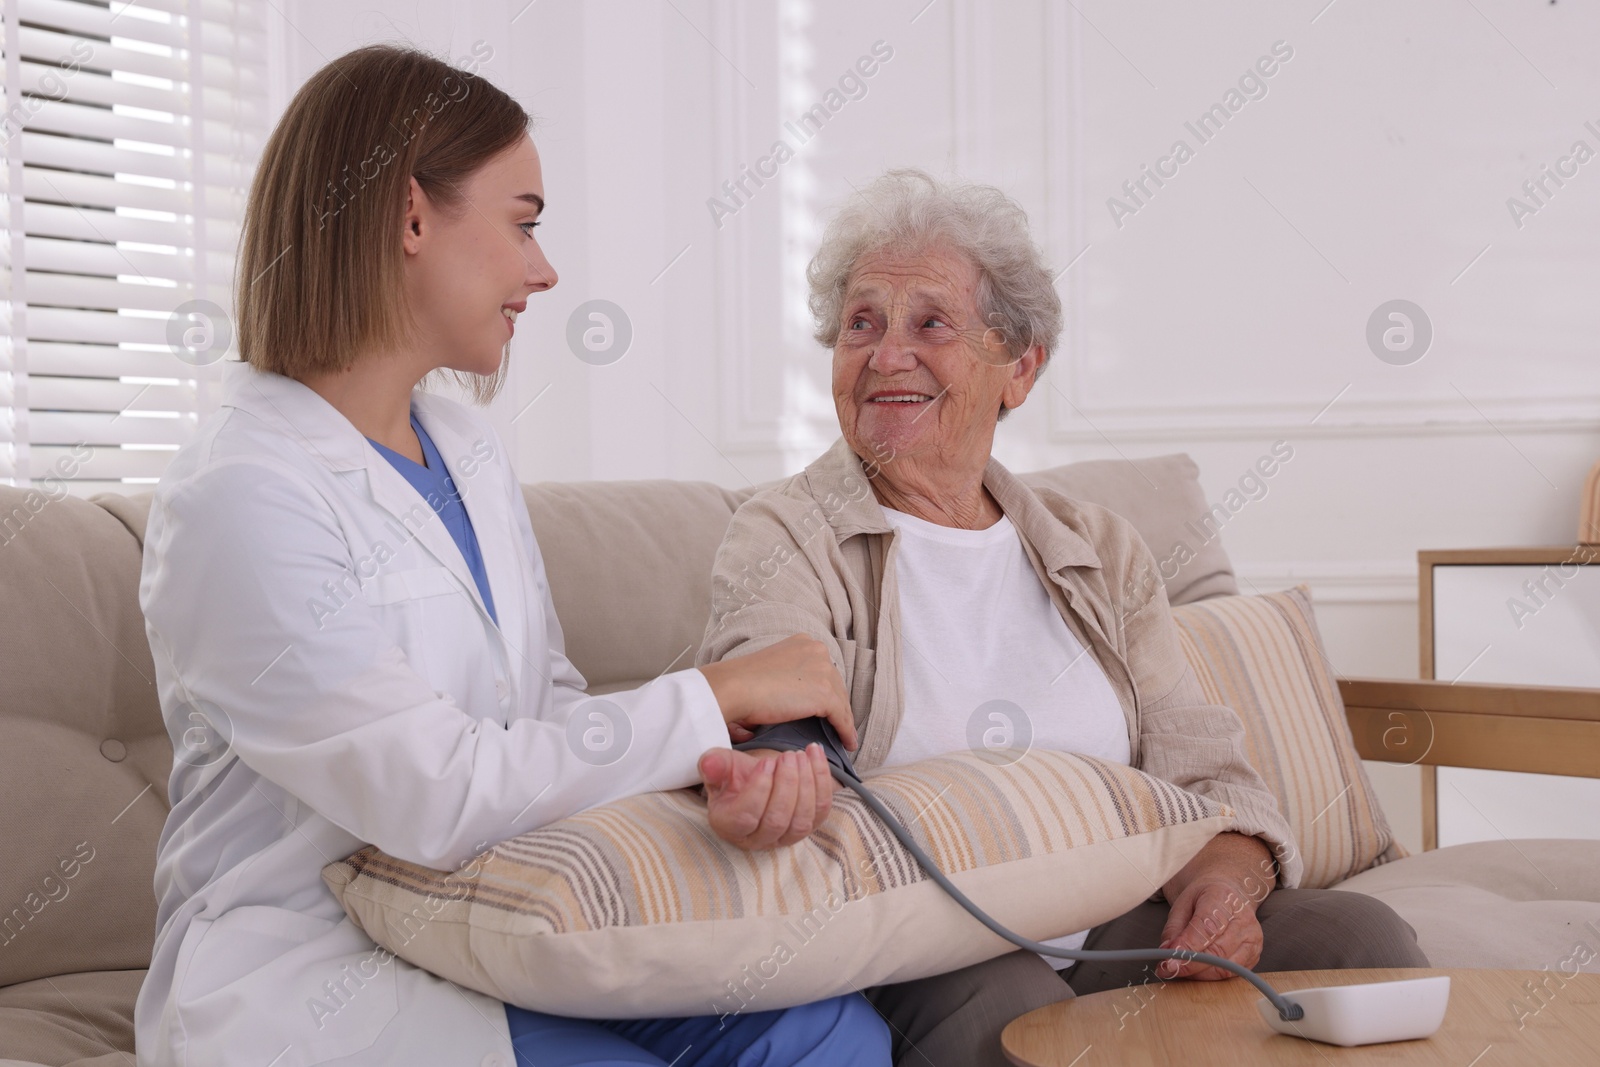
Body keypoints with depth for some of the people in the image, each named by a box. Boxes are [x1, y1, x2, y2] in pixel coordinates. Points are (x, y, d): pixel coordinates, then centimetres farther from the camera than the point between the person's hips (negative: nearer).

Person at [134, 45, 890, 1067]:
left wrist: (729, 762, -15)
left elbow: (550, 703, 7)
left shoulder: (469, 446, 11)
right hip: (311, 980, -7)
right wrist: (716, 696, -15)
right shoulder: (238, 501, -17)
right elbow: (439, 798, -21)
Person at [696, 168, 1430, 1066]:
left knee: (1359, 935, -17)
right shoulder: (787, 542, 2)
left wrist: (1226, 873, -14)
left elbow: (1202, 766, 11)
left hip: (1116, 941, 5)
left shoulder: (1100, 551, 16)